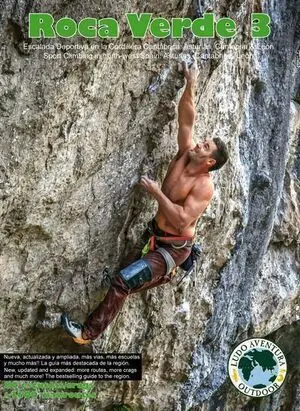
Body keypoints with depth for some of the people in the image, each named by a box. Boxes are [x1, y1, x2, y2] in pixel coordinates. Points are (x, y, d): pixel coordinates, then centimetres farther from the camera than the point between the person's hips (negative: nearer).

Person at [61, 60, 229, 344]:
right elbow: (186, 119, -3)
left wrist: (156, 192, -29)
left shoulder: (204, 186, -22)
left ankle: (89, 332, -8)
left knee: (123, 282, -17)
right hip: (156, 236, 9)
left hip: (173, 248, -8)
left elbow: (182, 219, -31)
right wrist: (190, 86, -16)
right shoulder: (185, 154, -2)